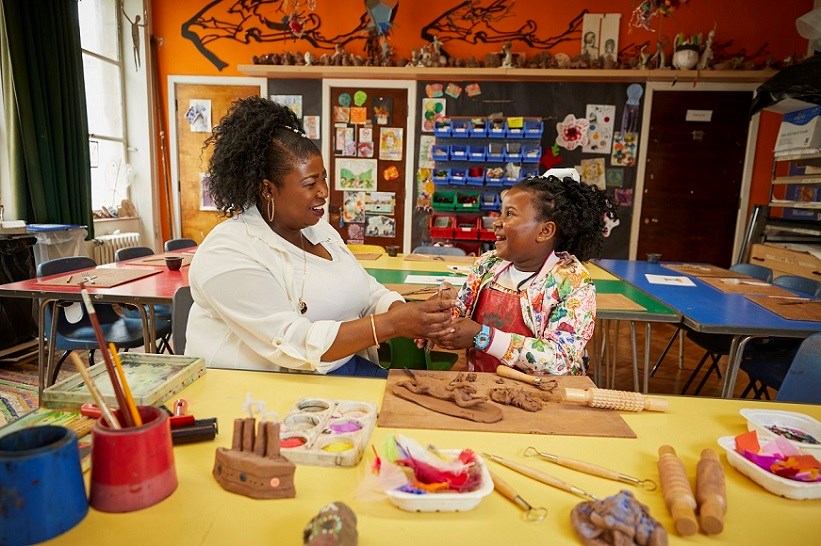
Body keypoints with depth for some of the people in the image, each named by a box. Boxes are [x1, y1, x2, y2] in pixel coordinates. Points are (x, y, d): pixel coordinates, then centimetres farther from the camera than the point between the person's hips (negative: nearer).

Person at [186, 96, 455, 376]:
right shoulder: (229, 252, -16)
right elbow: (291, 344, -24)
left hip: (345, 370, 7)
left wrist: (408, 314, -14)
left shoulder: (321, 230, 9)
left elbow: (371, 293, 7)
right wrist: (391, 324, -29)